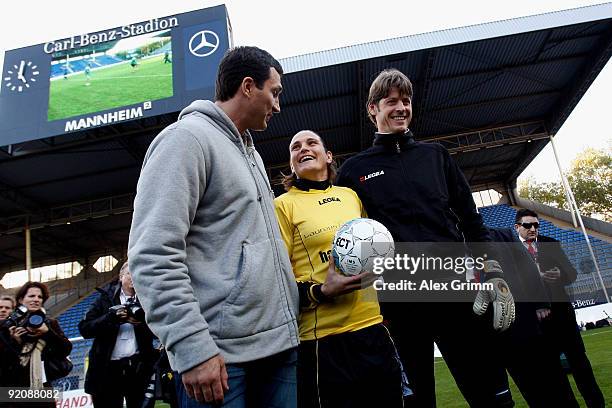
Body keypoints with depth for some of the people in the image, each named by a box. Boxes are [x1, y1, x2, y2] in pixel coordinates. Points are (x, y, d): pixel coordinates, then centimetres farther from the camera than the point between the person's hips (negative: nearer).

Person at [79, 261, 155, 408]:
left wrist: (143, 322, -18)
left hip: (138, 366, 0)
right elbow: (84, 329, -3)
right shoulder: (106, 298, 5)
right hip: (108, 367, 0)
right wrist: (112, 317, -16)